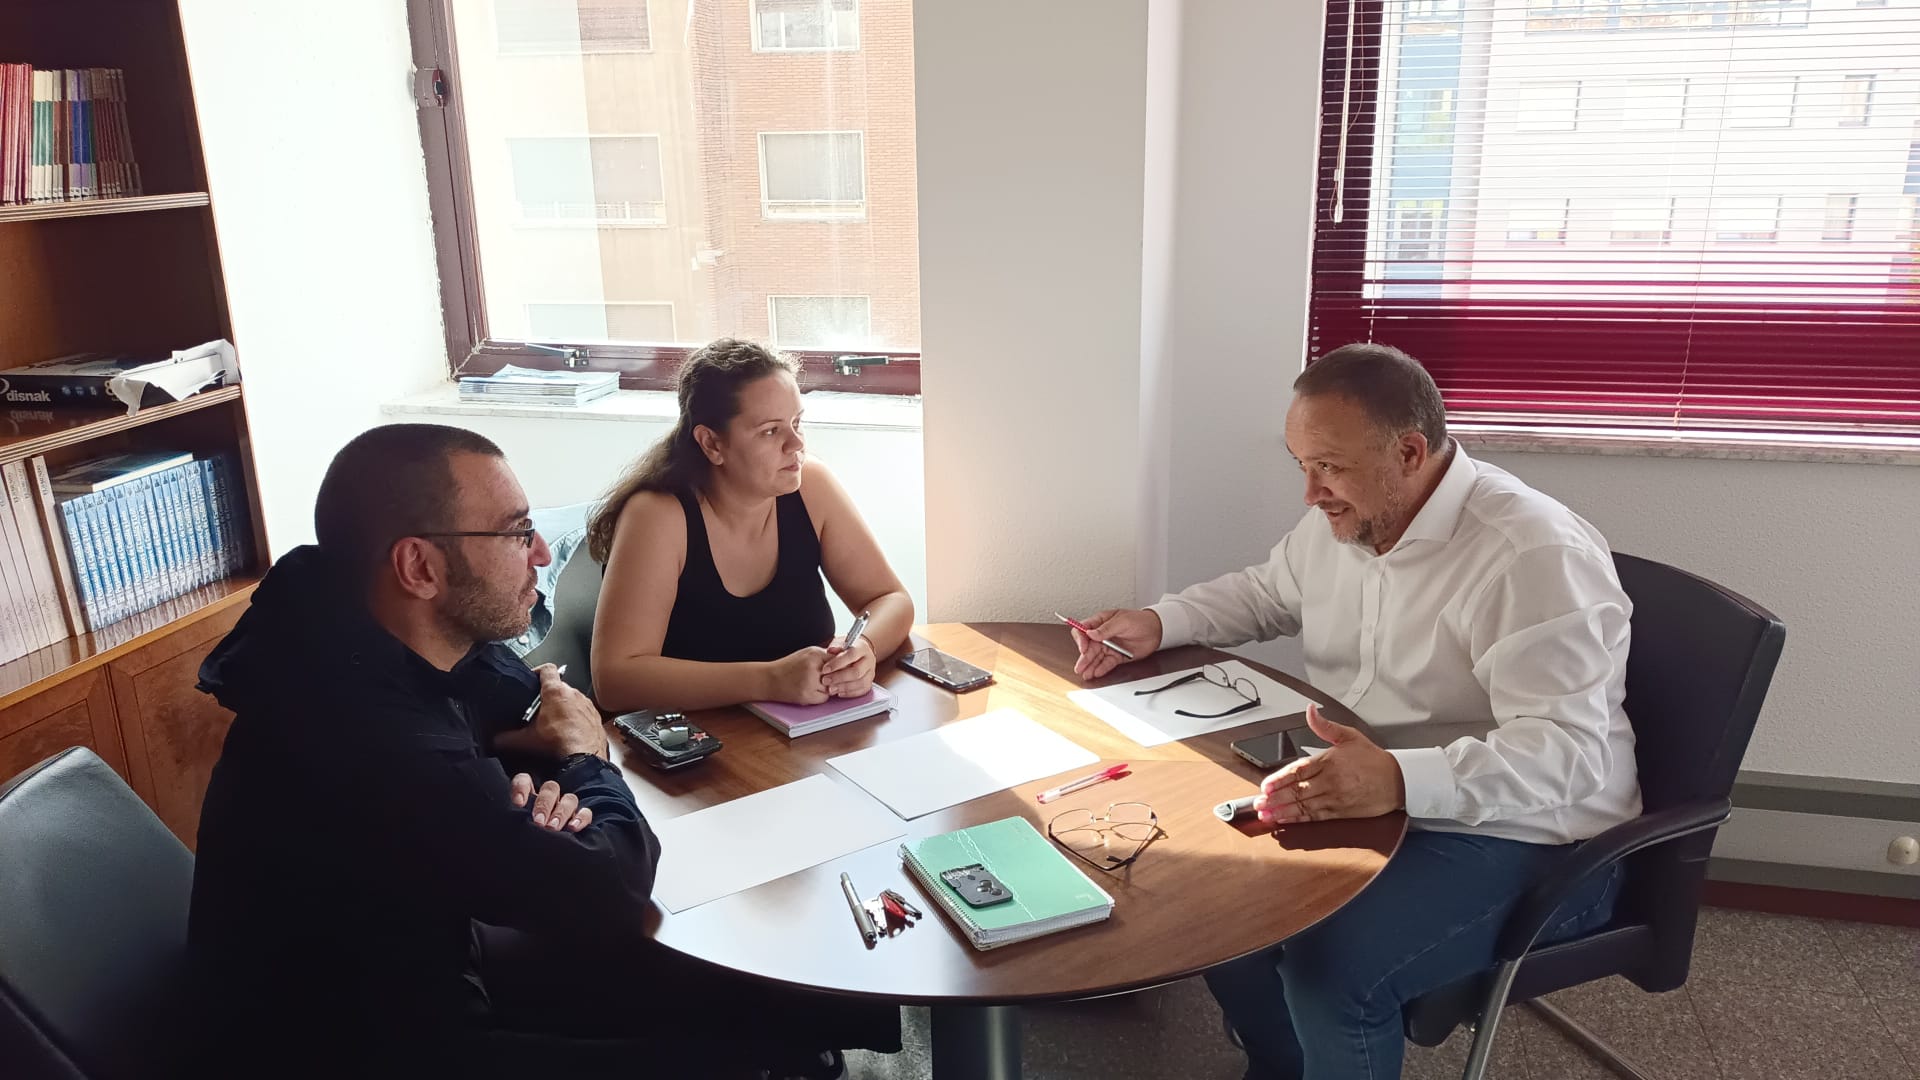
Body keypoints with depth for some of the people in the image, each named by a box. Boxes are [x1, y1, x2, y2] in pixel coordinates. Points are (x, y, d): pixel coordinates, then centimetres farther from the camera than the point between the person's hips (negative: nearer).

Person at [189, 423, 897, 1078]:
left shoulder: (395, 648, -9)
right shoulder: (372, 745, -38)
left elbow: (521, 699, 9)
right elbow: (614, 892, -29)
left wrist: (533, 782, -14)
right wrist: (585, 762, -9)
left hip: (424, 956, 8)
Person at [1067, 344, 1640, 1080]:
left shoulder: (1533, 556, -26)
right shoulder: (1341, 520, 1)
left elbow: (1569, 750, -32)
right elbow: (1265, 595, 20)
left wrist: (1401, 780, -47)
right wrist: (1157, 623, 3)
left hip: (1521, 837, -8)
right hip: (1363, 800, 8)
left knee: (1329, 962, -29)